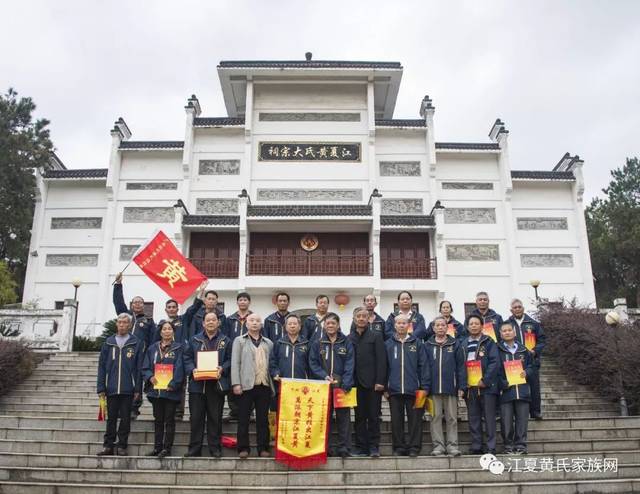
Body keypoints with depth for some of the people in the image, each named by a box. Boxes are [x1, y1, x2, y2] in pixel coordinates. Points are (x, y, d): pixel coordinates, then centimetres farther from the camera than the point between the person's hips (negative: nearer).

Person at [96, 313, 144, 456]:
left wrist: (138, 389, -5)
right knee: (111, 418, 8)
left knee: (125, 418, 5)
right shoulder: (108, 342, 7)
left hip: (128, 389, -2)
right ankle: (108, 445, 18)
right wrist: (101, 388, 1)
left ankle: (122, 446, 15)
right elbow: (102, 366, 7)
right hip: (111, 389, 2)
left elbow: (139, 367, 0)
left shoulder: (136, 343, 1)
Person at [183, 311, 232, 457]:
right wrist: (192, 370, -10)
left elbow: (230, 359, 3)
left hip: (217, 384, -1)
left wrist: (222, 369, -14)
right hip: (197, 383, 1)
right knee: (196, 418, 4)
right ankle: (194, 448, 12)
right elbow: (187, 358, 7)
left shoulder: (225, 341, 8)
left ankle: (215, 448, 13)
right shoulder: (194, 340, 11)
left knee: (215, 418, 4)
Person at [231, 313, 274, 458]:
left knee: (263, 419, 6)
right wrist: (236, 383, -10)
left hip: (264, 385, 2)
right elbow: (235, 363, -1)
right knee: (243, 419, 1)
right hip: (246, 385, -2)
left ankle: (263, 448, 12)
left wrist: (274, 380, 3)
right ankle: (243, 448, 8)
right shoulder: (239, 341, 7)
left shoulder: (268, 343, 15)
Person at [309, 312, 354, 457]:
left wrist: (345, 384, -15)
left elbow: (349, 365, -4)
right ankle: (327, 447, 13)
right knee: (325, 417, 5)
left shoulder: (346, 343, 4)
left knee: (343, 417, 0)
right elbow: (313, 363, 2)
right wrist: (325, 376, -13)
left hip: (342, 385, -1)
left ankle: (344, 447, 6)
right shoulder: (317, 343, 7)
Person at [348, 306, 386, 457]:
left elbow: (381, 359, -5)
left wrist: (380, 381, -12)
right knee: (360, 417, 8)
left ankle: (374, 447, 10)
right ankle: (361, 447, 15)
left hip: (372, 383, -3)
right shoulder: (349, 338, 8)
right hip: (357, 383, 3)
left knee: (373, 416, 2)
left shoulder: (376, 336, 1)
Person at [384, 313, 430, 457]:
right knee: (396, 421, 7)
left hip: (413, 389, -1)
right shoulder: (388, 344, 6)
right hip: (394, 390, 1)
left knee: (415, 419, 4)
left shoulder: (417, 343, 4)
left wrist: (425, 386, -5)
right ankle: (399, 447, 17)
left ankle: (414, 447, 14)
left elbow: (423, 365, 1)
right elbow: (384, 367, 7)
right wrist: (384, 387, 3)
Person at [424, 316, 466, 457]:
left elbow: (461, 366, 3)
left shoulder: (455, 344, 6)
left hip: (451, 388, 0)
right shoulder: (427, 345, 7)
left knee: (452, 418, 4)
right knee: (436, 418, 3)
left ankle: (452, 445, 11)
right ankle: (438, 446, 10)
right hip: (434, 388, 1)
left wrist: (462, 387, -3)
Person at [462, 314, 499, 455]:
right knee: (473, 418, 7)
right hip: (469, 386, 4)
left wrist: (485, 381, -15)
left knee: (489, 417, 0)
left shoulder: (488, 342, 1)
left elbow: (494, 362, -8)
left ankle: (491, 447, 5)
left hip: (486, 385, -4)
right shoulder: (463, 344, 13)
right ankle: (476, 447, 12)